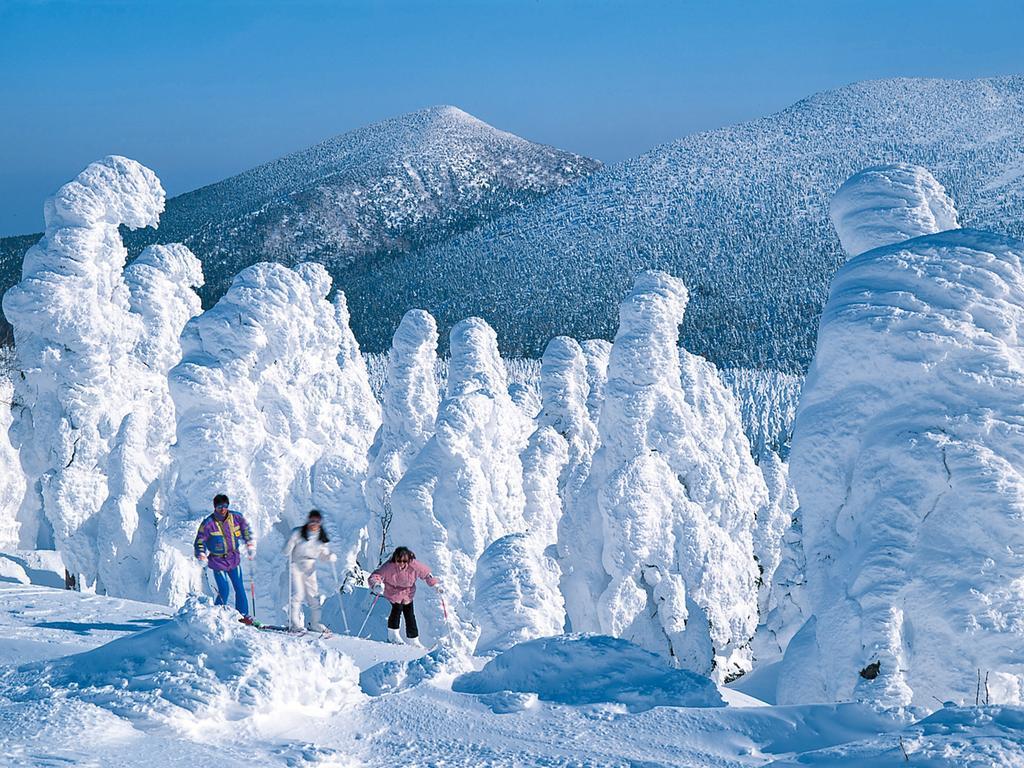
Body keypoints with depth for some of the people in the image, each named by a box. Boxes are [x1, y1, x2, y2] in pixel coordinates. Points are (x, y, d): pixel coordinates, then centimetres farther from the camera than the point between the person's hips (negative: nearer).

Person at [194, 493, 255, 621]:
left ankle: (243, 614, 17)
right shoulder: (208, 524, -15)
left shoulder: (236, 517, -5)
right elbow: (200, 541, -5)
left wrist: (250, 546, 11)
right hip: (218, 561, -4)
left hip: (234, 559, 4)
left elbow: (246, 529, 13)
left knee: (240, 588, 5)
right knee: (224, 590, -10)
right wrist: (202, 557, -14)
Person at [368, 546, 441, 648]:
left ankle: (413, 640, 17)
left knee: (410, 615, 3)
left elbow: (426, 573, -8)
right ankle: (393, 634, -2)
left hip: (407, 593, 3)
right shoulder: (389, 567, -32)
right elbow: (375, 576, -33)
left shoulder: (414, 565, -25)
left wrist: (436, 585, -9)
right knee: (397, 608, -22)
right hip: (393, 592, -2)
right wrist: (376, 585, -54)